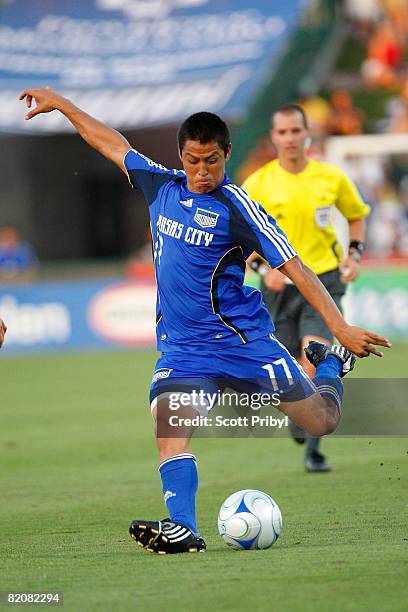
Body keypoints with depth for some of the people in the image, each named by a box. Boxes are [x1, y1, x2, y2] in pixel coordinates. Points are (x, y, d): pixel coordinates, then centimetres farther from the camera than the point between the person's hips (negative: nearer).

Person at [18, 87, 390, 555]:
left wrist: (341, 328, -20)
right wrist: (59, 103, 27)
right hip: (180, 345, 4)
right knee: (168, 426, -23)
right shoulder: (162, 186, 3)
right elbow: (114, 145, 20)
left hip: (241, 336, -4)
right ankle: (182, 529, -29)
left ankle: (329, 364, 36)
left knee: (321, 422, 5)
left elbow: (294, 269, -14)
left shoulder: (234, 206, -12)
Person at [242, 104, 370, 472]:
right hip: (279, 286, 1)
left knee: (314, 361, -21)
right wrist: (264, 268, -14)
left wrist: (354, 255, 1)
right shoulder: (259, 183, -4)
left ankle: (314, 448, -11)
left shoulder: (332, 178, -1)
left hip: (324, 280, -1)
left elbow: (356, 215, 17)